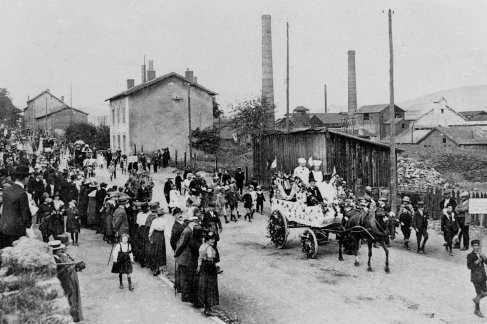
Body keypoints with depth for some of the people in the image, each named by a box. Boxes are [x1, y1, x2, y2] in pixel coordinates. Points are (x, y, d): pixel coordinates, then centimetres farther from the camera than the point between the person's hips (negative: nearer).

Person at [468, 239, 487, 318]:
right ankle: (477, 310, 17)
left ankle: (476, 300, 38)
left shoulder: (480, 254, 7)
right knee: (479, 294, -1)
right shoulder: (470, 255, -12)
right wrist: (477, 261, -28)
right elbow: (469, 267, -18)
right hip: (475, 277, -6)